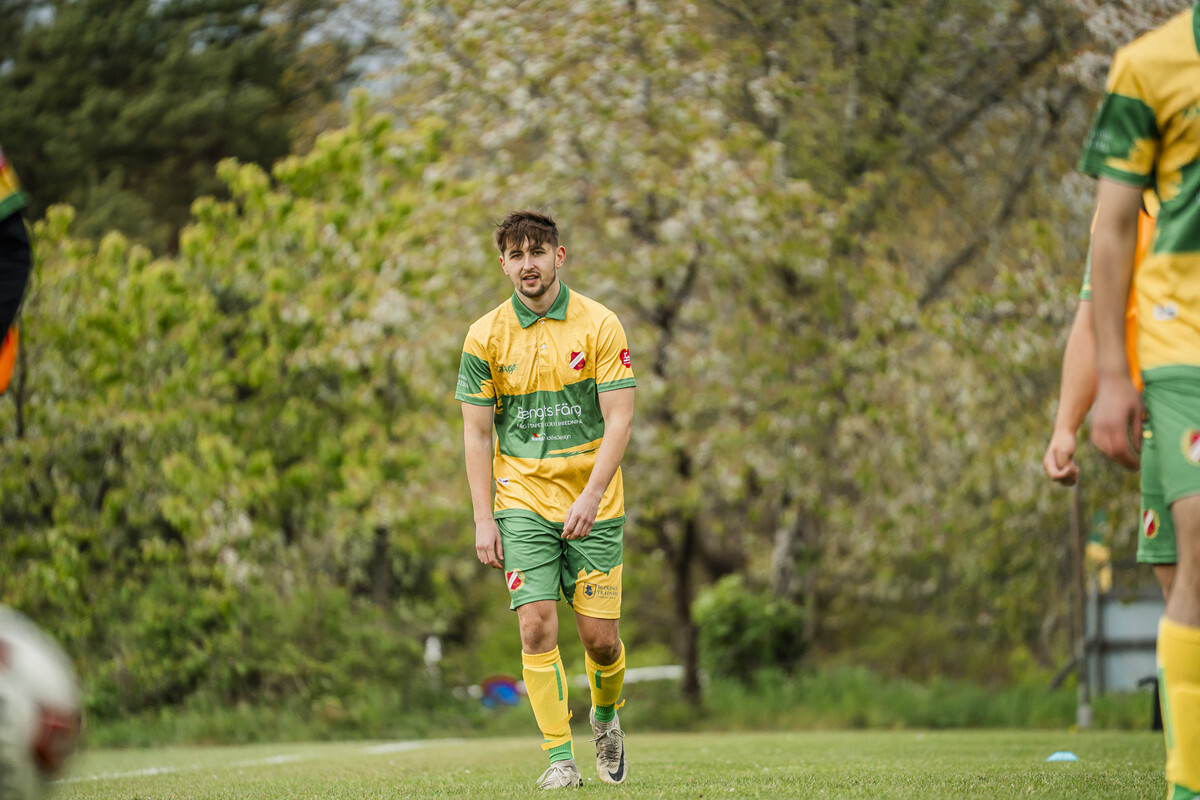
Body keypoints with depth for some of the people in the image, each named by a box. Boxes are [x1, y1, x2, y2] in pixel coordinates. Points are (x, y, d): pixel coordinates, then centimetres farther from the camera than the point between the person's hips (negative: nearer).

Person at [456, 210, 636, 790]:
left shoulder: (599, 325, -5)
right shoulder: (485, 337, 0)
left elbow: (619, 419, -8)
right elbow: (476, 432, 3)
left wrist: (592, 496, -20)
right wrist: (483, 518, -4)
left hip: (594, 506, -1)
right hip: (523, 500, 1)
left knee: (599, 635, -1)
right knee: (537, 627, -12)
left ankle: (606, 717, 30)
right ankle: (560, 758, -5)